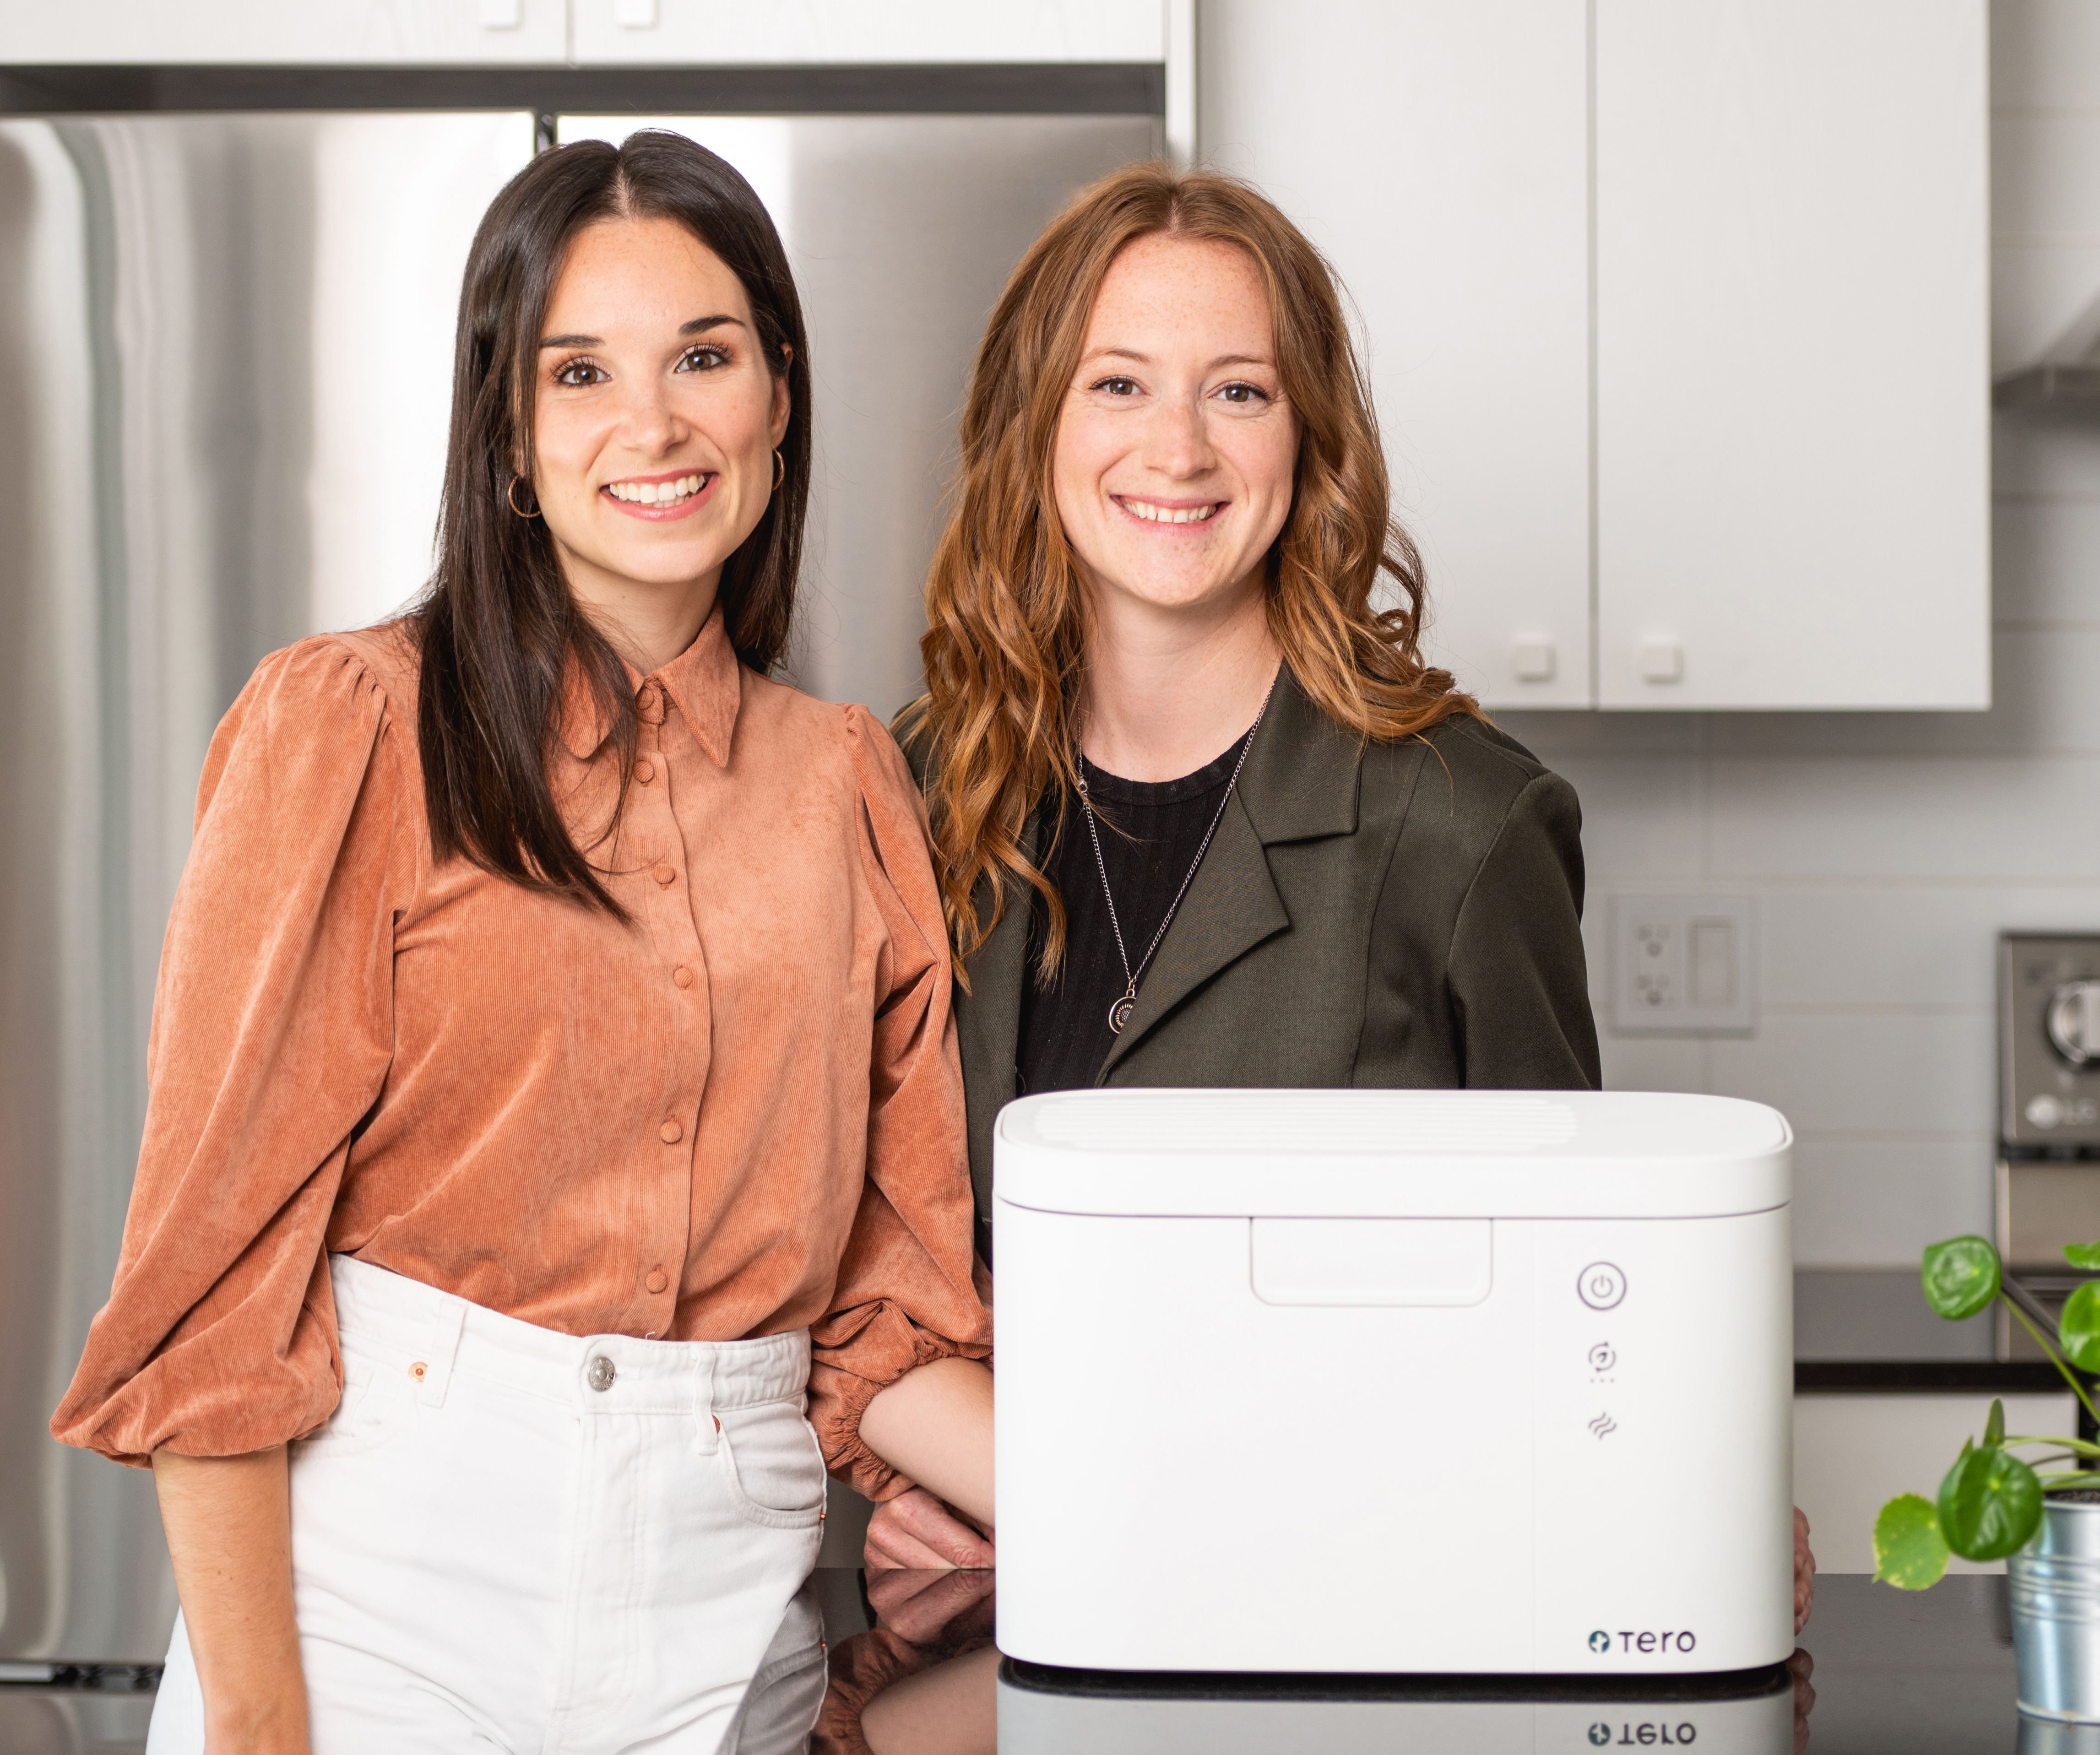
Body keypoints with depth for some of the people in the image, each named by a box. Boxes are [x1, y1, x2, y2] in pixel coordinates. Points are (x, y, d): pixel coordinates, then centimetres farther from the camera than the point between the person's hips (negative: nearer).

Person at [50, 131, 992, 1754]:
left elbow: (880, 1326, 7)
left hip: (724, 1619, 3)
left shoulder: (849, 787, 8)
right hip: (387, 1586, -3)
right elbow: (223, 1257, -7)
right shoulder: (354, 727, -4)